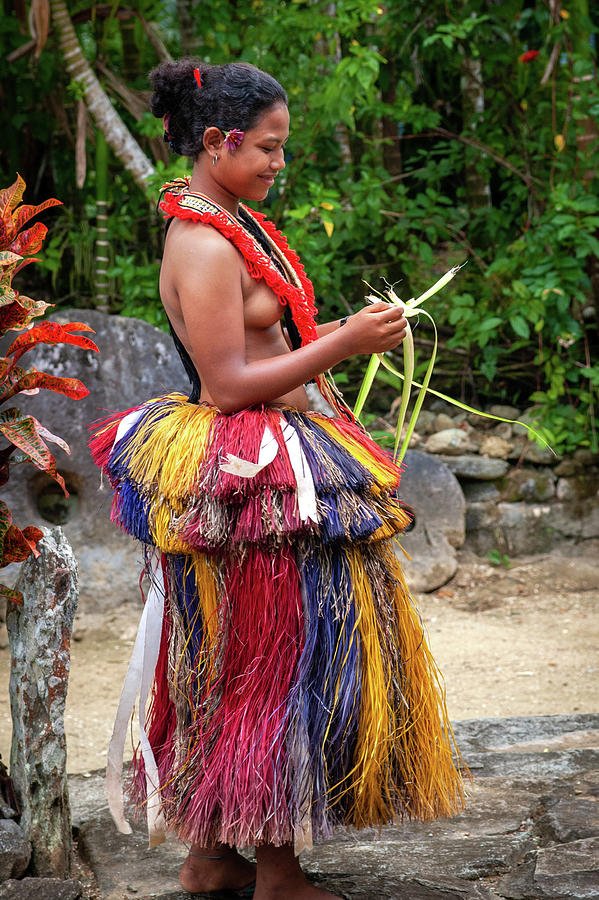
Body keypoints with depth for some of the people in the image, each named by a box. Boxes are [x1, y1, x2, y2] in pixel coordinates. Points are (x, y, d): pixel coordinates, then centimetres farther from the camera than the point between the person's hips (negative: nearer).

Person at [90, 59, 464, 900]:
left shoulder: (232, 223, 12)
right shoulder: (202, 246, -19)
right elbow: (228, 384, -21)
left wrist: (341, 331, 8)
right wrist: (342, 343, -19)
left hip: (273, 462, 10)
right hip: (250, 478, -10)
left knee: (235, 665, 15)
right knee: (278, 651, -2)